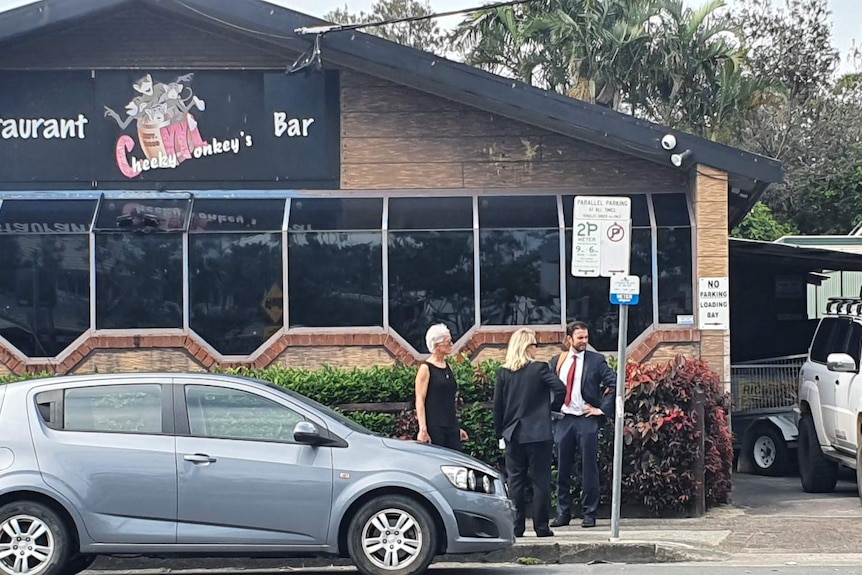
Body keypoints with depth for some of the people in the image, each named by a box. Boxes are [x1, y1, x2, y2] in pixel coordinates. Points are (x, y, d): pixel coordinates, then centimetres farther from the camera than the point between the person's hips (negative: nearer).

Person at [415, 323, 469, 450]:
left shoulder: (447, 367, 15)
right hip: (433, 428, -7)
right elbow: (420, 401, -11)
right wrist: (423, 430, -19)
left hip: (451, 427, 7)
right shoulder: (426, 368, -6)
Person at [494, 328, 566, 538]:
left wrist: (500, 432, 10)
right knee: (540, 479, 3)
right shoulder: (539, 368, -7)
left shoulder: (503, 372, 2)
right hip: (539, 433, -3)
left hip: (513, 434, 3)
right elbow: (560, 389, -17)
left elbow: (497, 405, 2)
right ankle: (541, 527, 3)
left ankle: (516, 527, 6)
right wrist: (553, 407, 2)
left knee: (515, 481, 7)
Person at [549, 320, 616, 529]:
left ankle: (589, 514, 4)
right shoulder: (557, 361, 10)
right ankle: (563, 513, 11)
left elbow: (614, 384, -5)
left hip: (587, 420, -3)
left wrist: (603, 409, -9)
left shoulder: (596, 361, 0)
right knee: (562, 469, 5)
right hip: (563, 420, 3)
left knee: (589, 469, -1)